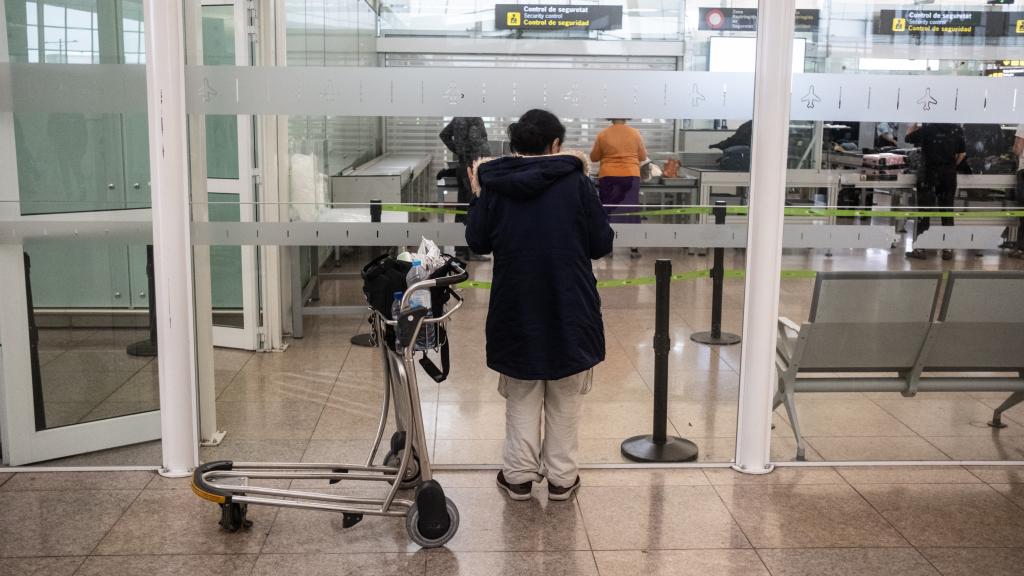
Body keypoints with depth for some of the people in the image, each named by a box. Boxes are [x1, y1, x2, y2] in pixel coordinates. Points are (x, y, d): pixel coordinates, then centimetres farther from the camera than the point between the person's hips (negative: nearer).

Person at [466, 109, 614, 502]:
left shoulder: (494, 185, -5)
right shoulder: (575, 182, -9)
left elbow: (477, 243, 3)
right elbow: (602, 245, -4)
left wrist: (477, 196, 15)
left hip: (515, 307, 1)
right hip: (569, 308, -1)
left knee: (521, 396, 14)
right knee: (564, 399, 13)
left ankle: (519, 475, 17)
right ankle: (561, 477, 18)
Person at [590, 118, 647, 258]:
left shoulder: (603, 134, -2)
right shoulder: (635, 133, 0)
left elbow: (593, 157, 7)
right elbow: (643, 156, 10)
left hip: (608, 177, 0)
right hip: (631, 176, 1)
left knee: (608, 212, 7)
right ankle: (634, 249, 5)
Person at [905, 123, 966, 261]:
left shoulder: (927, 129, -13)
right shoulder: (957, 130, -1)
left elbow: (908, 136, 0)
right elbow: (962, 153, 5)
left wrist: (915, 123, 11)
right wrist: (952, 166, 16)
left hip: (929, 176, -3)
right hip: (949, 176, 3)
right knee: (947, 212, 9)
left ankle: (920, 248, 2)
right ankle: (948, 249, 10)